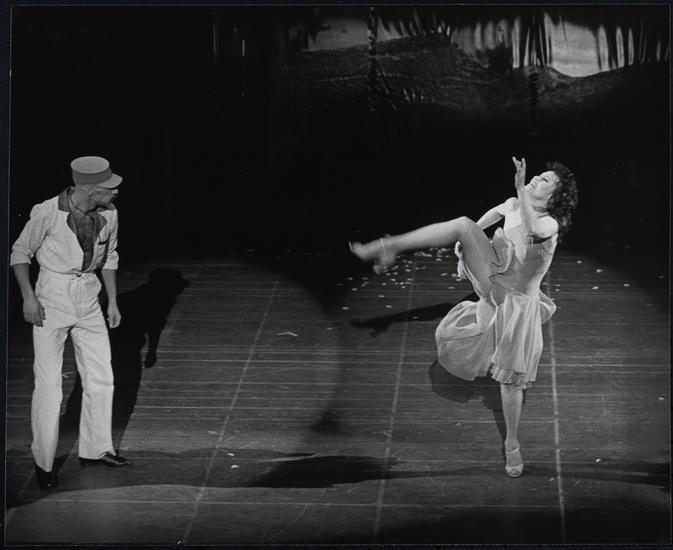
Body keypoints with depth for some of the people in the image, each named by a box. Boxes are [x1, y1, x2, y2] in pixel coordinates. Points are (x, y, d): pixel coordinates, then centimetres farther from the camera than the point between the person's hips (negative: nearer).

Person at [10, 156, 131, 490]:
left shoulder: (108, 214, -3)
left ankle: (95, 449, 25)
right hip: (52, 298, -5)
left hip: (88, 297, 5)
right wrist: (28, 297, -14)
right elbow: (20, 252, -6)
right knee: (49, 382, -5)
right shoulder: (48, 213, -18)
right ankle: (43, 461, 8)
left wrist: (113, 300, 12)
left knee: (101, 378, 9)